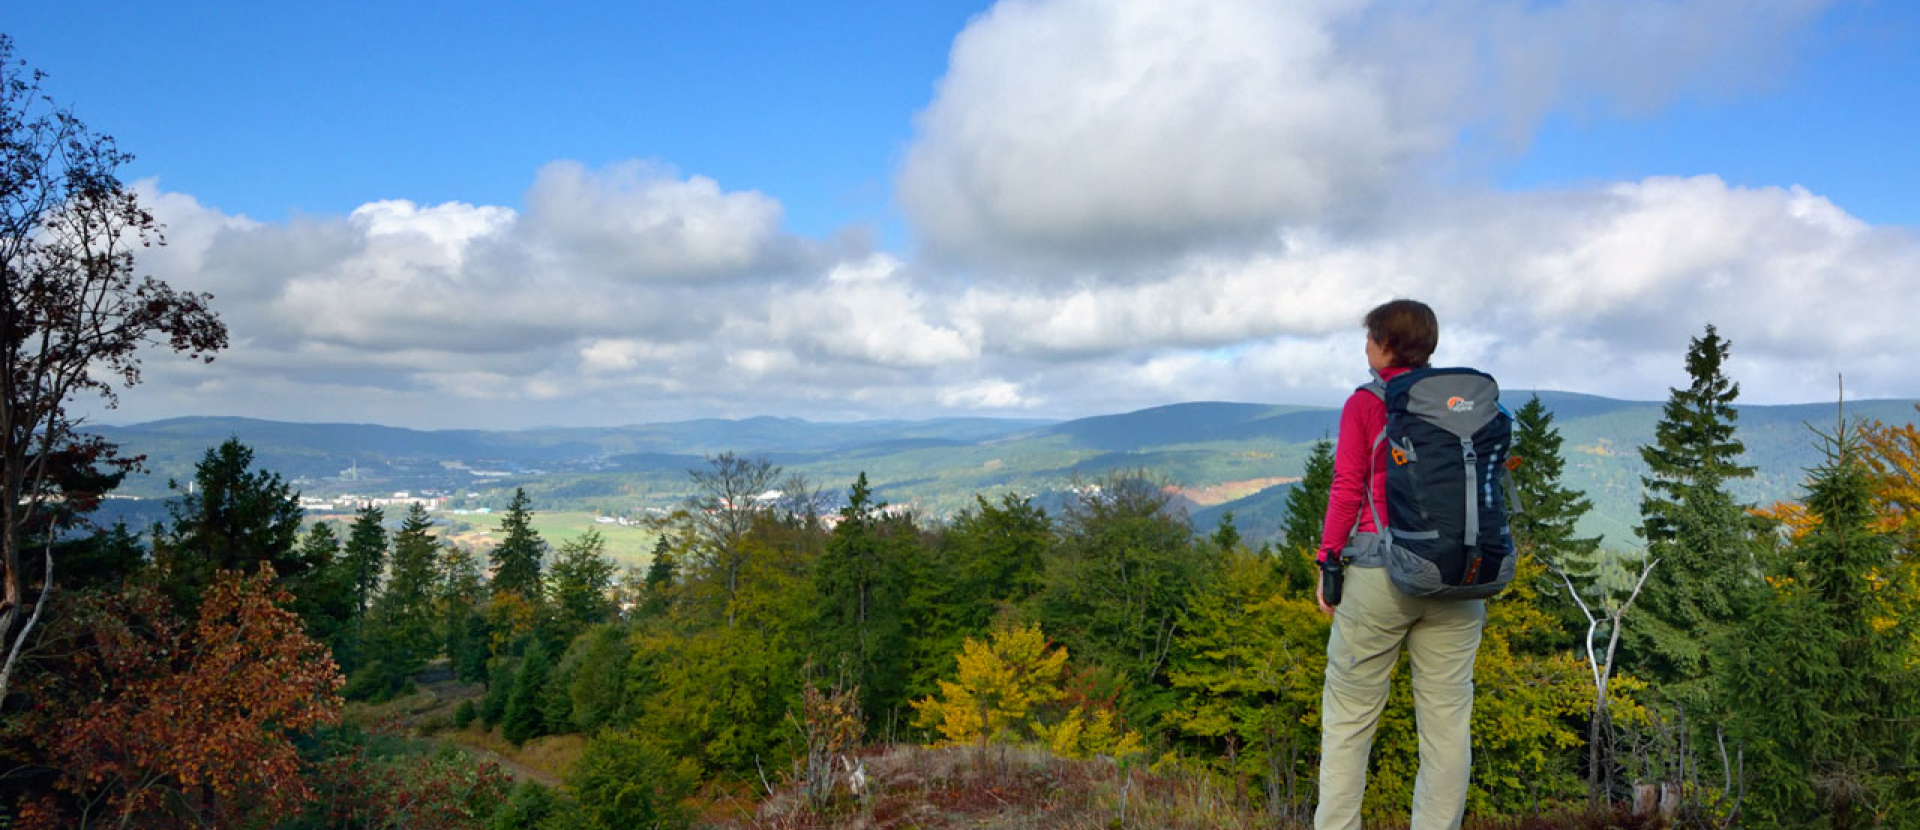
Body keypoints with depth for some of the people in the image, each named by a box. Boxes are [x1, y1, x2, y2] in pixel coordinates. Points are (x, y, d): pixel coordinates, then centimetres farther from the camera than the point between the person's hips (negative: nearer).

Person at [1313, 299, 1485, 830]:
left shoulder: (1364, 403, -1)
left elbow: (1347, 488, -5)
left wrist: (1327, 562, 1)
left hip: (1381, 568, -3)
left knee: (1349, 717, 5)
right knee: (1447, 720, 8)